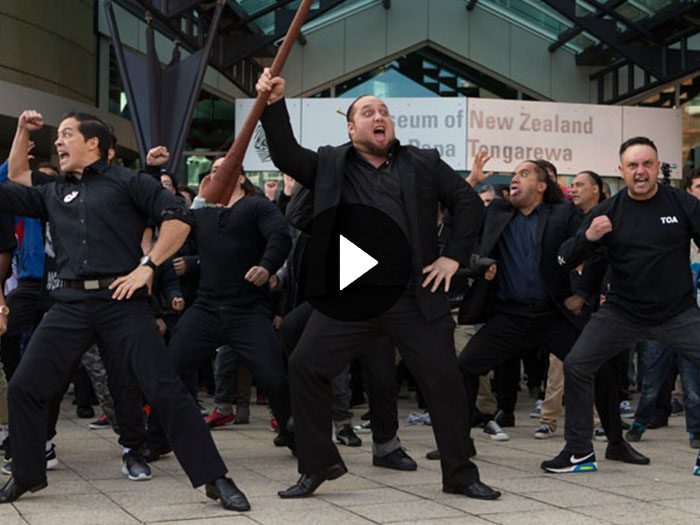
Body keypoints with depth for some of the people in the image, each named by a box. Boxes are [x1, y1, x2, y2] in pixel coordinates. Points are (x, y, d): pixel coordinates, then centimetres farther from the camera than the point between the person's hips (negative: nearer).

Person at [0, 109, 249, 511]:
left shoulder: (126, 182, 6)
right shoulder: (53, 193, 21)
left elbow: (178, 219, -2)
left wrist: (147, 267, -9)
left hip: (121, 300, -5)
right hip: (71, 304, 5)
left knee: (166, 389, -11)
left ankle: (215, 479, -4)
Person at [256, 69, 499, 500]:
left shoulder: (424, 164, 12)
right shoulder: (330, 165, 12)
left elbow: (469, 202, 11)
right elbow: (285, 155, 1)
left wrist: (453, 257, 2)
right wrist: (275, 104, -10)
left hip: (416, 297, 0)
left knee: (445, 378, -2)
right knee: (305, 367, -8)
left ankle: (461, 475, 14)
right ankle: (318, 464, 9)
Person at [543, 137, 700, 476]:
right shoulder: (608, 212, -1)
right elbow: (565, 260, -3)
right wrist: (587, 237, -22)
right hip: (623, 312, 1)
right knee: (576, 365, -7)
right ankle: (579, 451, 9)